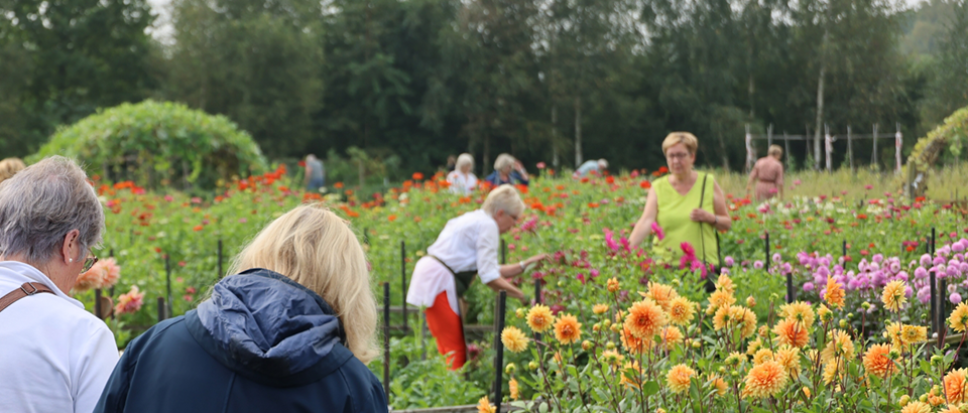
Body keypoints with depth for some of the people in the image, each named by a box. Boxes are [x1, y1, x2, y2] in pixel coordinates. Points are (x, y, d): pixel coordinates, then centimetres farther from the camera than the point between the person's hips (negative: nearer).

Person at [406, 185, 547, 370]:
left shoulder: (475, 219, 20)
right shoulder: (487, 225, -10)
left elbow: (492, 270, 19)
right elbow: (490, 277, -16)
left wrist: (526, 264, 18)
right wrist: (521, 296, -8)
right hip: (439, 281, -10)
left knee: (448, 348, 11)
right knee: (456, 349, -8)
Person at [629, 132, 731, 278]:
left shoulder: (708, 183, 6)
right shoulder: (658, 188, 3)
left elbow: (727, 224, 11)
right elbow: (646, 222, -12)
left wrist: (711, 218, -10)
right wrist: (628, 247, -29)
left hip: (704, 265, 0)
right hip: (666, 265, 0)